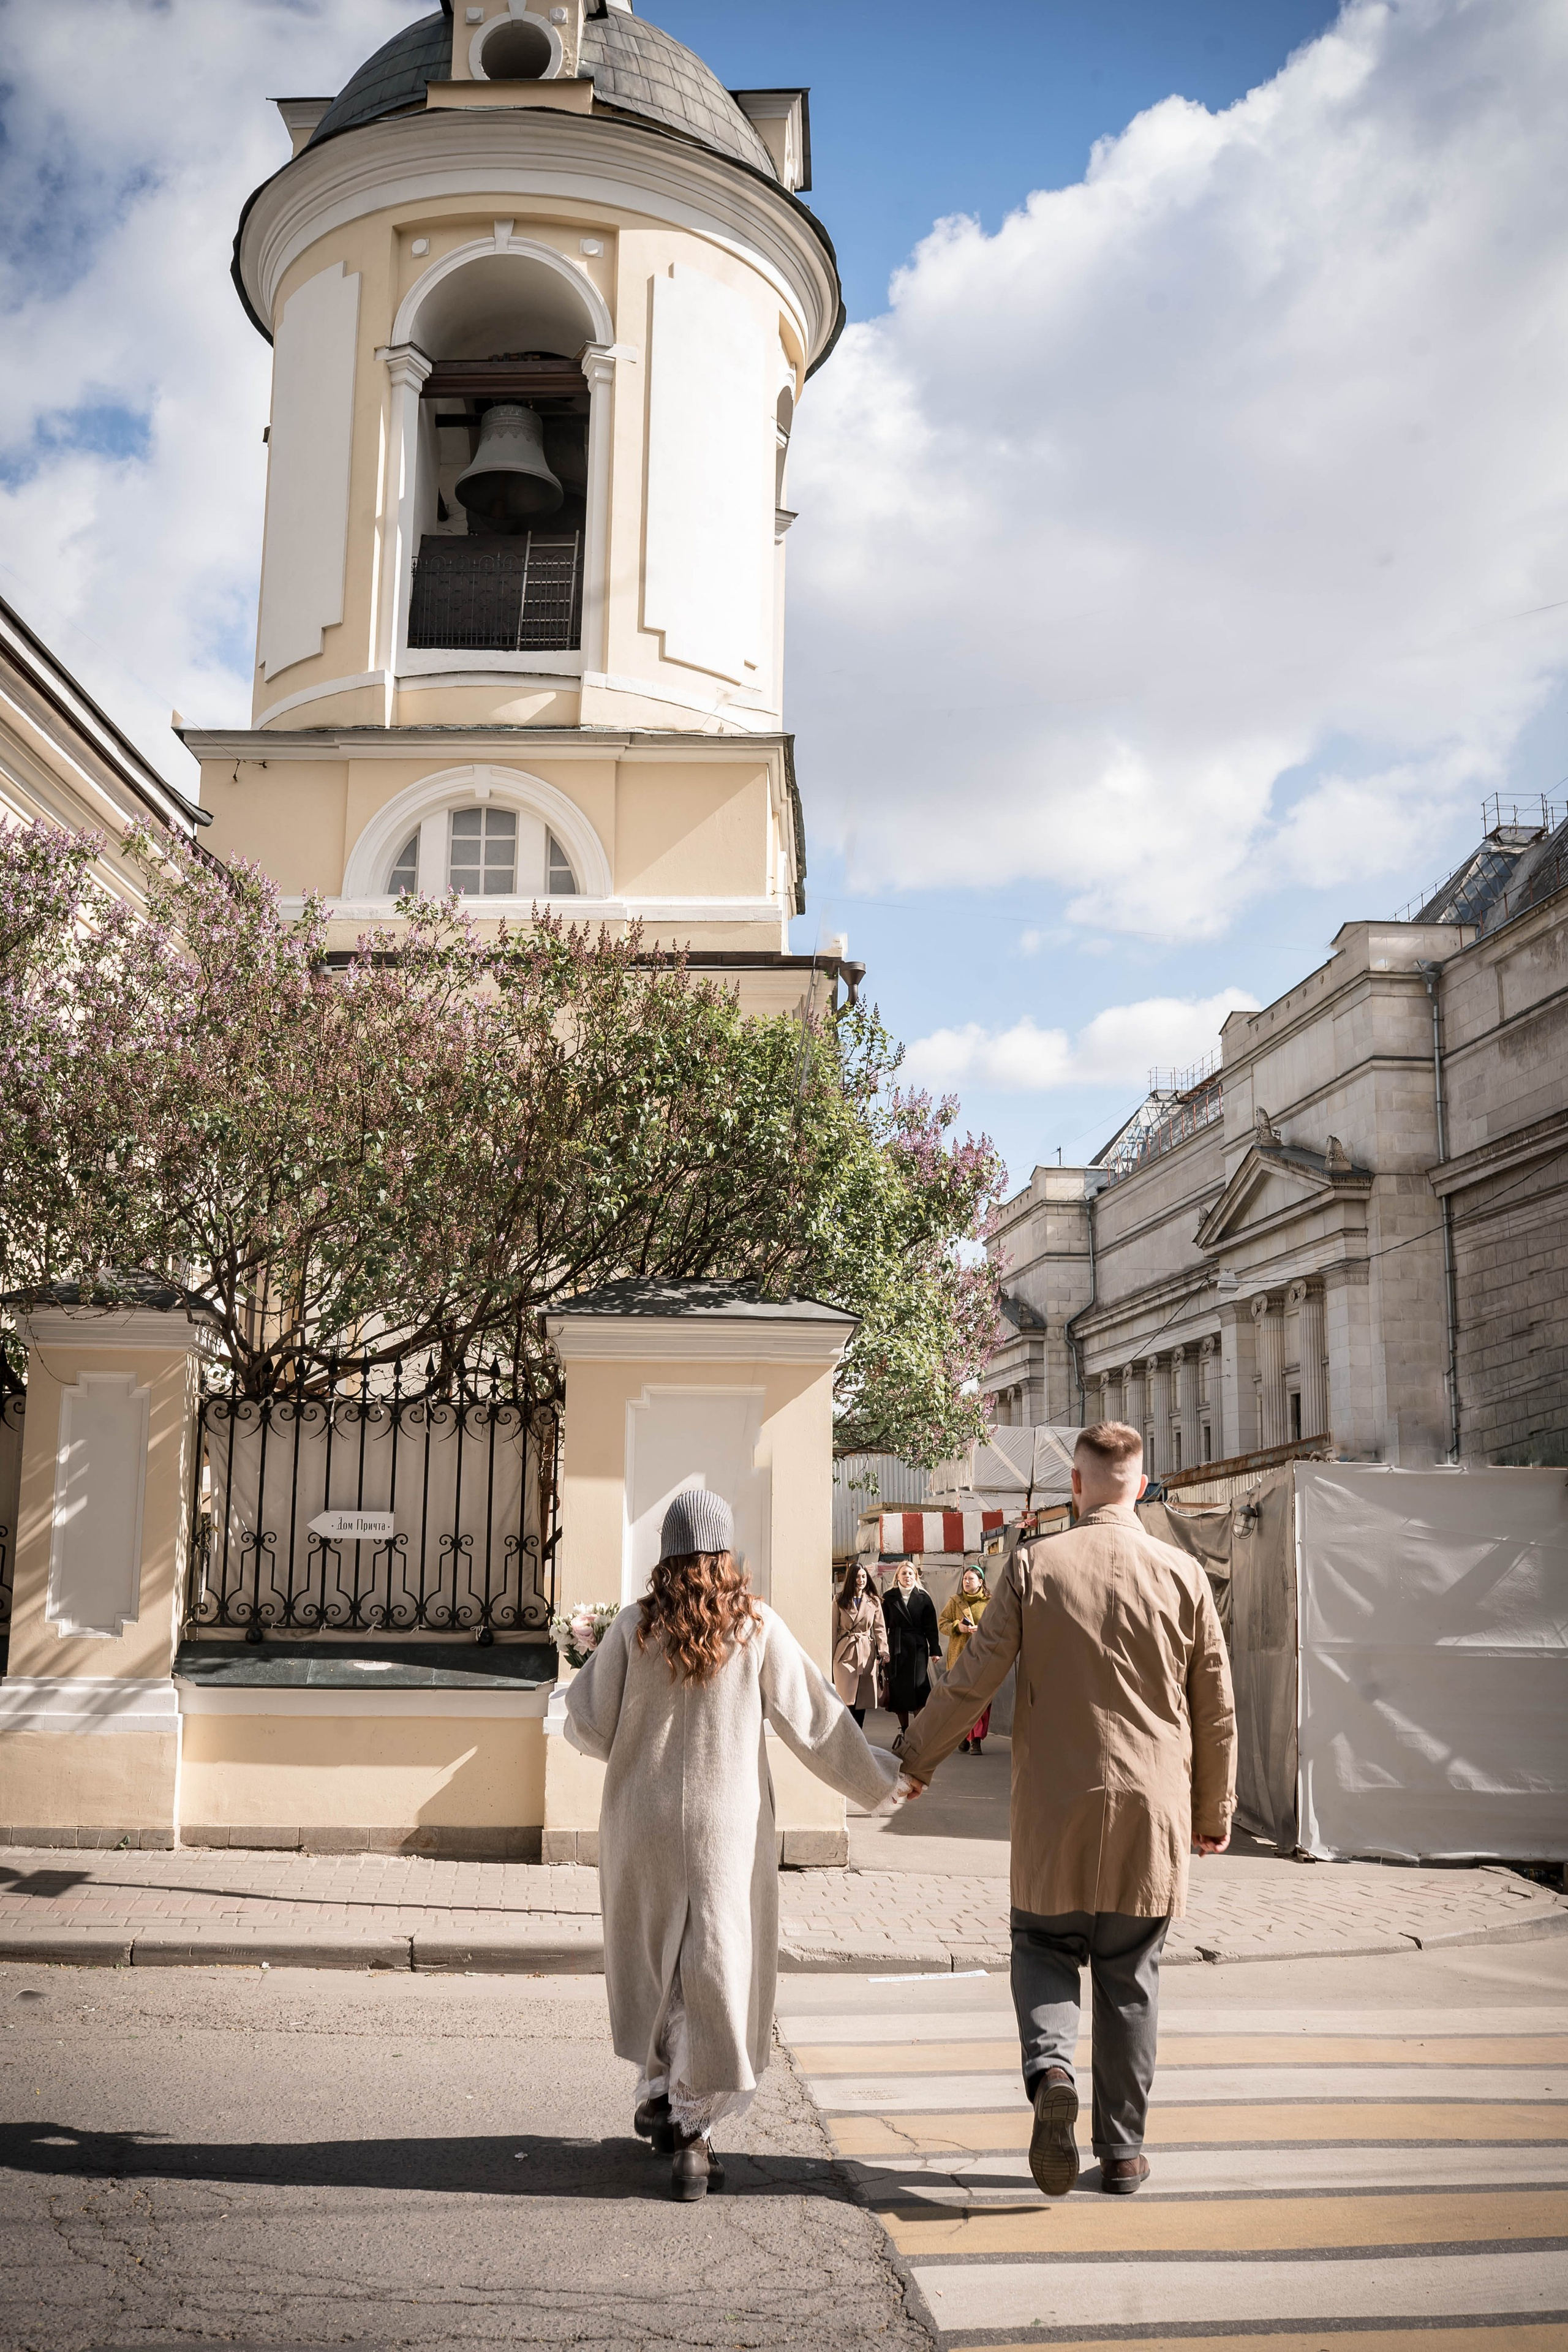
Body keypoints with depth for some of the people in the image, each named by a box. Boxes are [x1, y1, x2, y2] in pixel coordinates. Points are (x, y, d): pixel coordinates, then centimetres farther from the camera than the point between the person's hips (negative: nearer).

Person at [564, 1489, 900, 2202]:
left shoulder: (633, 1627, -5)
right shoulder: (758, 1627, -6)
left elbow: (588, 1727, -2)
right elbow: (814, 1721, -1)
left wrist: (576, 1692, 20)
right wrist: (880, 1778, 11)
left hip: (643, 1825, 2)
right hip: (727, 1826, -1)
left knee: (654, 1963, 20)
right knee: (720, 1972, 5)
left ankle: (658, 2095, 29)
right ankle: (691, 2130, 2)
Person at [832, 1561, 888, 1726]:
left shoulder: (874, 1602, 9)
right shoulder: (840, 1601, 4)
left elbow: (880, 1629, 5)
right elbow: (834, 1630, 4)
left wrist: (884, 1652, -8)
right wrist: (830, 1656, 0)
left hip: (867, 1654, 2)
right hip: (845, 1653, -2)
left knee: (863, 1700, 4)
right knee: (847, 1699, -12)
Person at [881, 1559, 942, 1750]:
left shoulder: (923, 1597, 6)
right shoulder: (889, 1597, 7)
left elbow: (931, 1625, 4)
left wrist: (935, 1649, -2)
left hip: (918, 1648, -1)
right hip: (896, 1648, 1)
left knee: (918, 1688, -10)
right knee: (898, 1689, 3)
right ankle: (904, 1732, 12)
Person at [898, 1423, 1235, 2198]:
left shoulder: (1035, 1566, -6)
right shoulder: (1182, 1575, -1)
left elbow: (973, 1678, -5)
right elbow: (1216, 1708, 4)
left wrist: (916, 1761, 9)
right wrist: (1215, 1812, 16)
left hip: (1054, 1804, -1)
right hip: (1150, 1807, 1)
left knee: (1044, 1947, 14)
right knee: (1129, 1978, 12)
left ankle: (1049, 2068, -13)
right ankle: (1122, 2150, 17)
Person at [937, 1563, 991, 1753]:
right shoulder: (955, 1601, 11)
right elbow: (942, 1623, 10)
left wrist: (981, 1630, -12)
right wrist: (958, 1627, -8)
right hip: (960, 1655, 1)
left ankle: (975, 1740, -8)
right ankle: (963, 1736, 15)